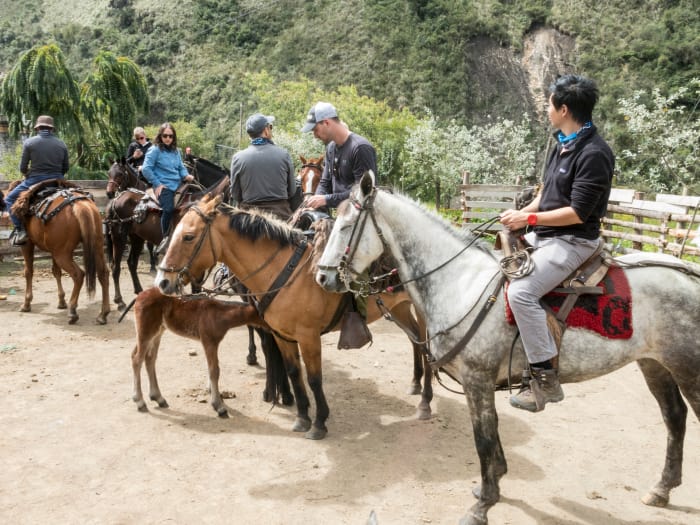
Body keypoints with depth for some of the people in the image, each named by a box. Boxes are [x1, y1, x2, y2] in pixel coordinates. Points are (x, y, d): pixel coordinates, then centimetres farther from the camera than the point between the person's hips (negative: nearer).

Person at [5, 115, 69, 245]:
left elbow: (22, 168, -1)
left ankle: (20, 230, -1)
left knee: (10, 199, 14)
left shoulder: (29, 142, -3)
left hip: (35, 180, -3)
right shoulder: (61, 144, 6)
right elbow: (65, 168, 9)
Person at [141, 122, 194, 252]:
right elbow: (146, 169, -8)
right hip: (163, 187, -7)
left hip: (178, 185, 7)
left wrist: (186, 175, 2)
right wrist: (157, 184, -10)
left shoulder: (176, 151, 16)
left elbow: (181, 167, 24)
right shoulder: (155, 150, -3)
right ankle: (166, 237, -16)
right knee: (169, 209, -29)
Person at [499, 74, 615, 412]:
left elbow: (578, 213, -22)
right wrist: (521, 214, 3)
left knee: (520, 292, -27)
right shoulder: (563, 144, 10)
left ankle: (545, 378, -17)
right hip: (542, 235, 10)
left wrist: (529, 218, -20)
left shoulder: (593, 153, -19)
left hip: (572, 241, -10)